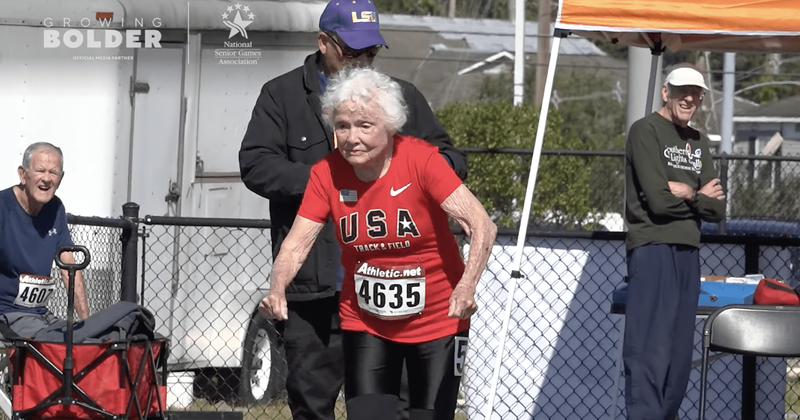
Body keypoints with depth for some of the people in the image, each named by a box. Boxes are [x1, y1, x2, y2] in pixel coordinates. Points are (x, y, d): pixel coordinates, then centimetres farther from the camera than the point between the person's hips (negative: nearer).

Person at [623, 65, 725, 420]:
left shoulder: (698, 141, 19)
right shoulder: (646, 131, -3)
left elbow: (717, 210, 11)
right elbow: (659, 200, -13)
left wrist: (686, 194, -7)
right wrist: (701, 197, 2)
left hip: (688, 252, 7)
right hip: (653, 247, -7)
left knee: (679, 350, 7)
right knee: (651, 347, -12)